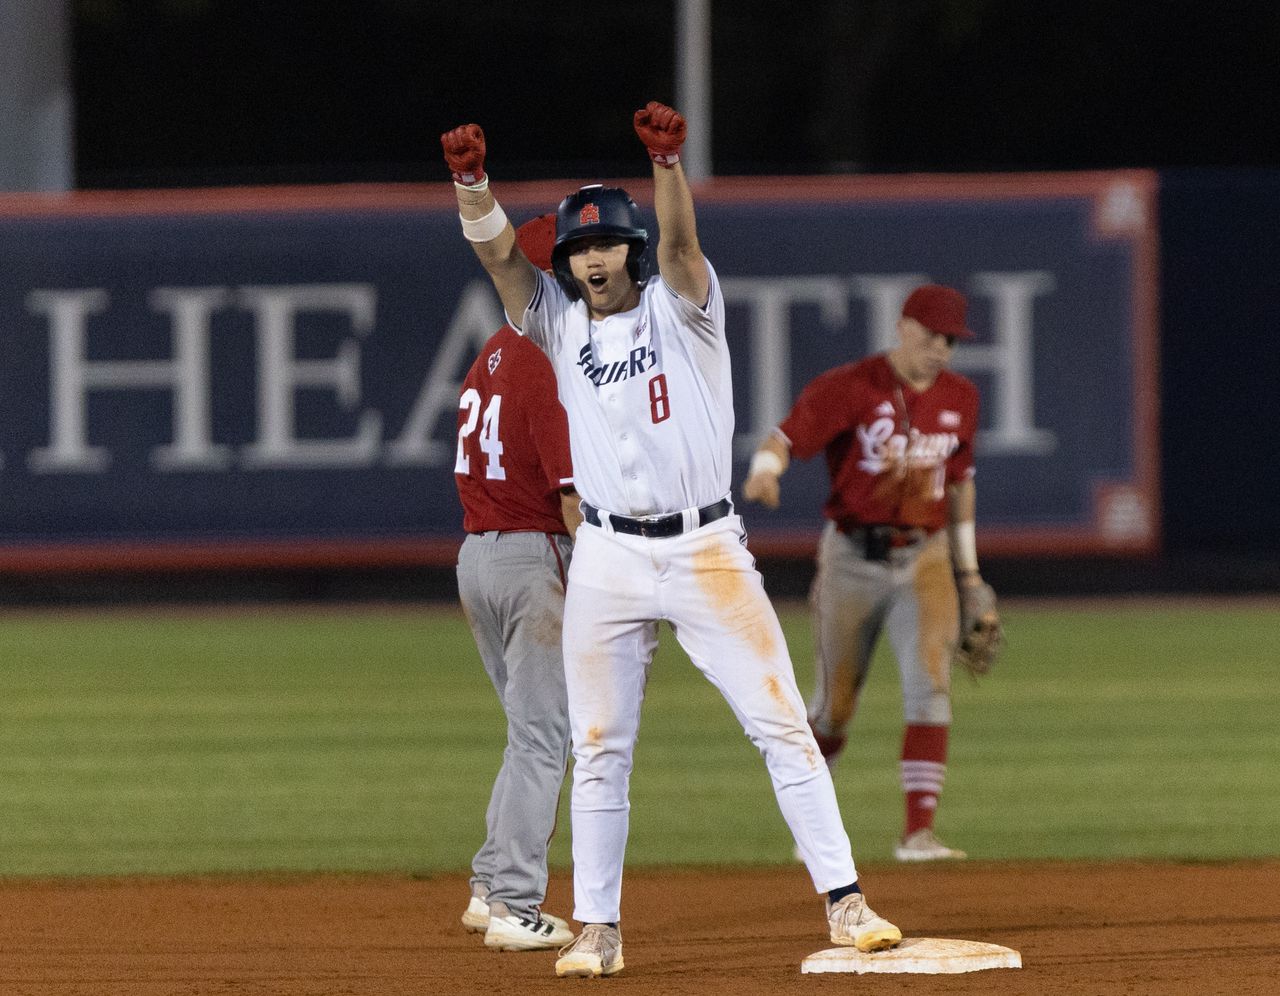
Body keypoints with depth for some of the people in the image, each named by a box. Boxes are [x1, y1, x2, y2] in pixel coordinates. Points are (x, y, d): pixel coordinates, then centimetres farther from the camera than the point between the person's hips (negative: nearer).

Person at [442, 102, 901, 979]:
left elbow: (680, 241, -19)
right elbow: (500, 254, -6)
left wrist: (668, 164, -38)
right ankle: (598, 929, 9)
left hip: (706, 549, -2)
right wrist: (472, 181, -24)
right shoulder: (560, 323, 7)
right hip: (609, 558, 2)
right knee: (599, 747, 3)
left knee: (780, 723, -4)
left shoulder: (680, 307, 0)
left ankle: (844, 902, -3)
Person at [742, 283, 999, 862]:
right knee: (835, 702, 6)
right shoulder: (849, 387, -10)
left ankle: (919, 832, -18)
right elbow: (785, 439, -21)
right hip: (852, 558, -3)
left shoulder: (960, 399, 6)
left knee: (930, 685, -15)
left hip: (925, 559, 3)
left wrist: (968, 571, 18)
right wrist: (764, 471, -44)